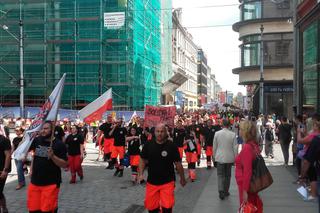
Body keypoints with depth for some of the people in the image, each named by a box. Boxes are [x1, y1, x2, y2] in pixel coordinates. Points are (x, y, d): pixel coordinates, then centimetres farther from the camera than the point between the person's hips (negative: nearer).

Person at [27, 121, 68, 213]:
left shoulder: (59, 144, -9)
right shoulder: (37, 140, 3)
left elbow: (65, 165, -10)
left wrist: (52, 156, -24)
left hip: (51, 183, -5)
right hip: (35, 182, 5)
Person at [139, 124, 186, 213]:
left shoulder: (172, 146, -13)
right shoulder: (148, 145, -6)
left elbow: (178, 163, -3)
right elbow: (143, 160, 6)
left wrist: (182, 178, 7)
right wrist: (141, 174, -6)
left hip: (167, 181, -3)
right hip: (151, 181, 3)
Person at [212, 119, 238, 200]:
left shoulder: (217, 134, -8)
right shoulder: (233, 134, -10)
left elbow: (214, 147, 0)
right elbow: (235, 148, -5)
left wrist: (214, 156, 13)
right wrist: (235, 158, 6)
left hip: (220, 158, -1)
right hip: (229, 158, 1)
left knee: (220, 175, 5)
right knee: (228, 175, 14)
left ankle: (221, 191, -11)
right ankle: (226, 191, 23)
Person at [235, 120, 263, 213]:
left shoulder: (247, 147, -24)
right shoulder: (254, 144, 1)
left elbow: (247, 171, -25)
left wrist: (245, 190, -20)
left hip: (245, 184, -8)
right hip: (252, 183, 8)